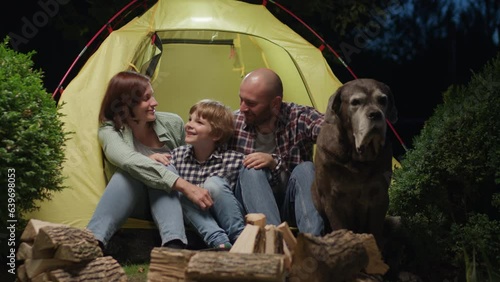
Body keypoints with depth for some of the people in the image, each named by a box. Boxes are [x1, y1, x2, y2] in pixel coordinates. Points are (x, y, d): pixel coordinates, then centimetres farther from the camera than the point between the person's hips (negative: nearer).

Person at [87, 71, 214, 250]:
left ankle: (175, 245, -56)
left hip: (170, 201, 2)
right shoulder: (109, 131, -14)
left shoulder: (172, 124, -6)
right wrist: (183, 185, -48)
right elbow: (129, 160, -38)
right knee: (128, 173, -36)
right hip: (131, 203, -1)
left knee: (159, 168, -34)